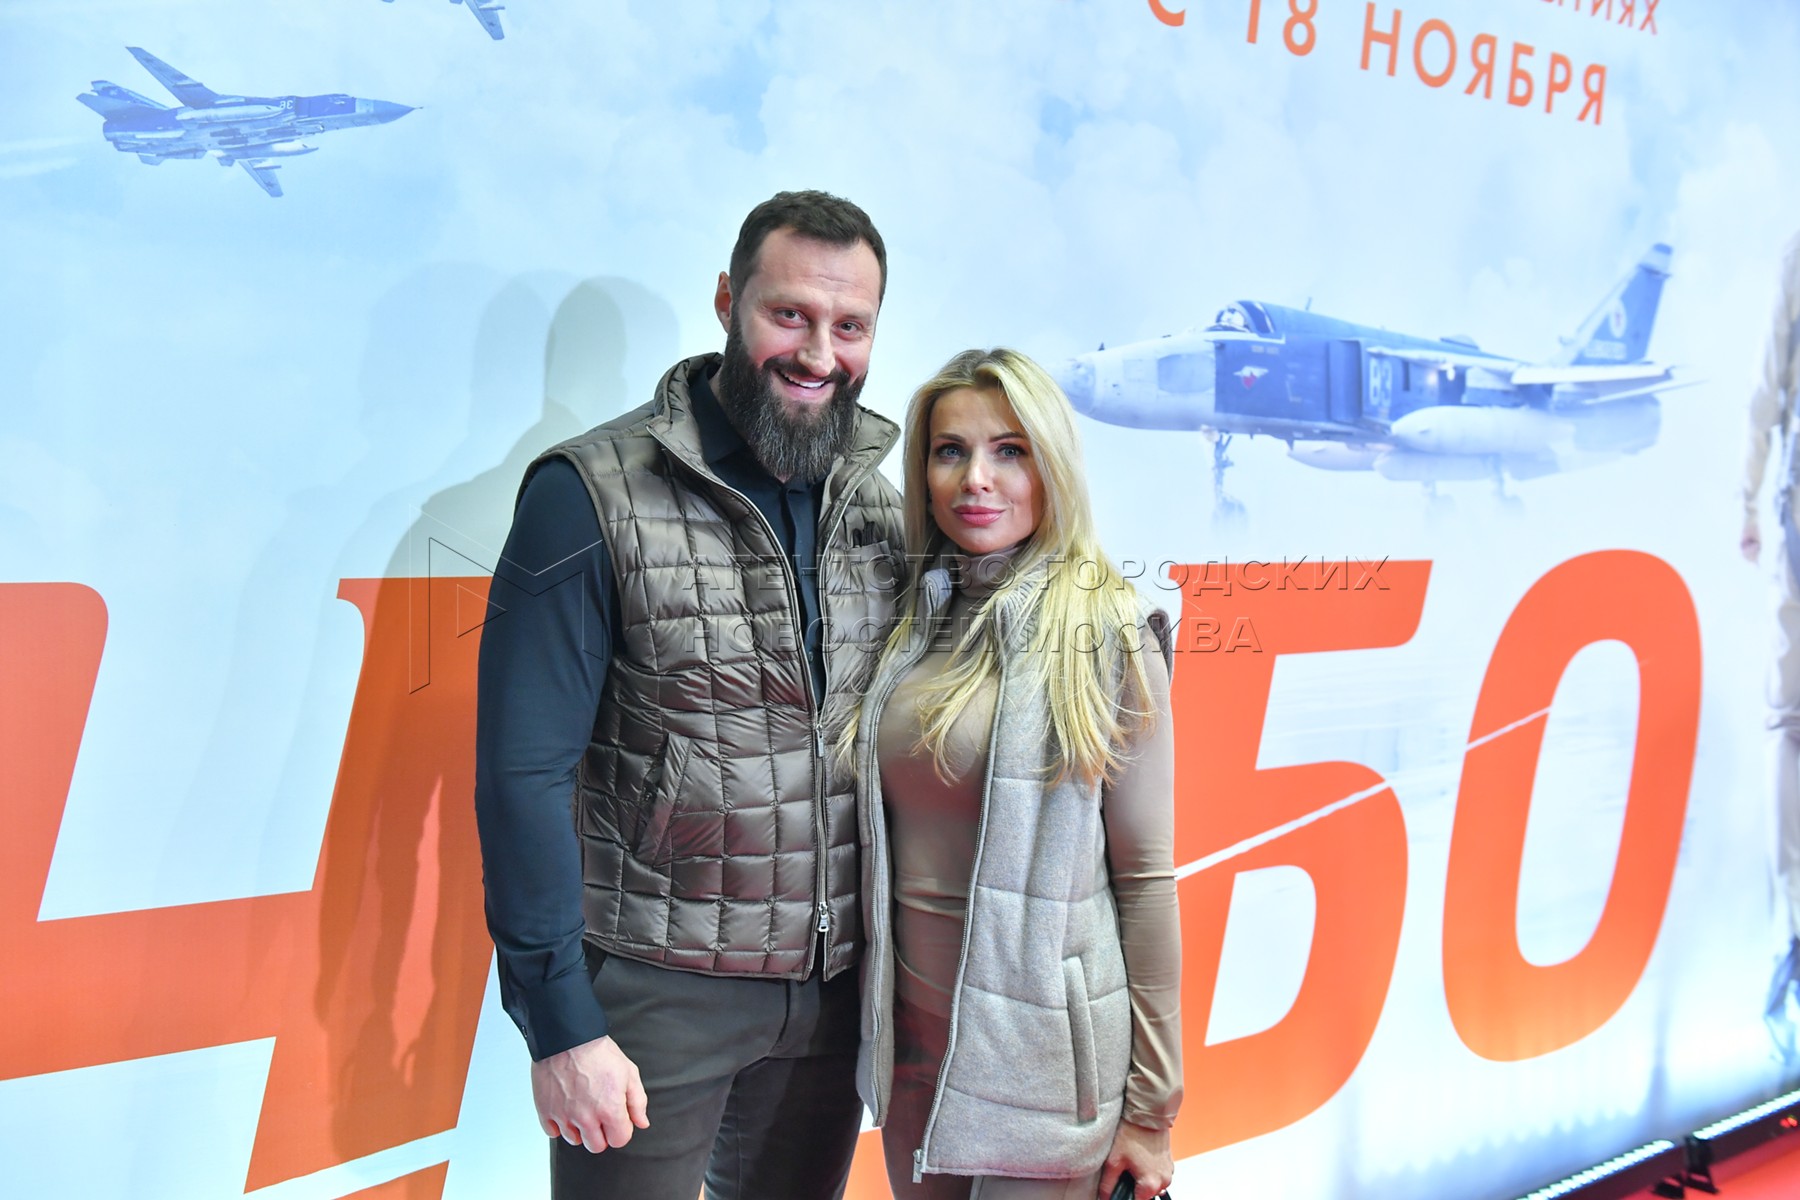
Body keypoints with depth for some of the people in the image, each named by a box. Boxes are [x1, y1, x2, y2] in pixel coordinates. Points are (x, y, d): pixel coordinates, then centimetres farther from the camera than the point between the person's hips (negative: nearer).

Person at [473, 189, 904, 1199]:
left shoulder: (880, 508, 3)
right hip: (650, 996, -5)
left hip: (833, 990, 5)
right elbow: (524, 775, -14)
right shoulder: (593, 496, -13)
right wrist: (561, 1022, -16)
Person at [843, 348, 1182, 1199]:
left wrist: (1150, 1107, -7)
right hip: (909, 1036, 5)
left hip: (1041, 1051, -4)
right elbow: (883, 837, 9)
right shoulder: (907, 627, 3)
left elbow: (1145, 875, -9)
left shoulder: (1107, 634, -11)